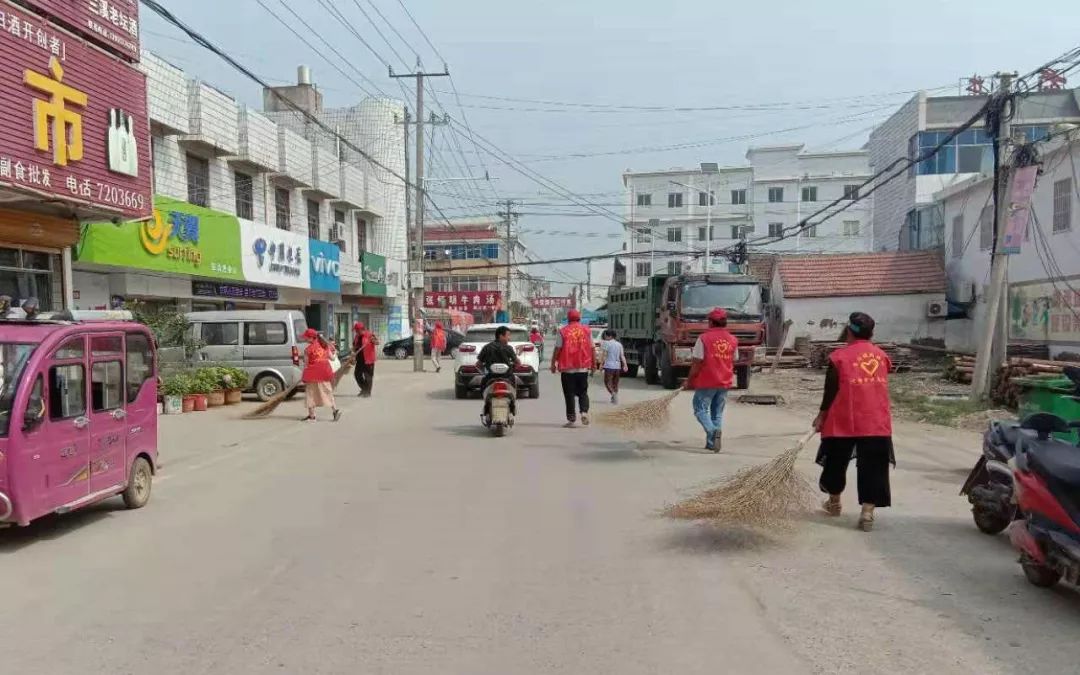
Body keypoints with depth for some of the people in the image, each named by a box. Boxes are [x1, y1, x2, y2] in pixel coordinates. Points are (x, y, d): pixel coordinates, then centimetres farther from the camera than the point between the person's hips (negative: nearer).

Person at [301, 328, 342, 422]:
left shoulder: (308, 349, -12)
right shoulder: (325, 346, 4)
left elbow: (306, 364, -8)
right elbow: (332, 357, 7)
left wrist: (304, 377, 0)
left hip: (313, 374, -5)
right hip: (325, 371, 5)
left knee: (311, 394, 7)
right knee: (327, 392, 11)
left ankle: (311, 415, 10)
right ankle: (335, 410, -2)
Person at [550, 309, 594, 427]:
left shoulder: (562, 331, -3)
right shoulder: (586, 331, 4)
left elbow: (557, 349, -4)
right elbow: (592, 349, 5)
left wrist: (553, 364, 4)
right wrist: (594, 364, 13)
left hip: (568, 368, -2)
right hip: (583, 367, 2)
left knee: (569, 394, 4)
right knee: (583, 392, 14)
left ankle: (572, 419, 3)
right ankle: (584, 412, -7)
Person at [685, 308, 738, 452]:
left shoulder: (704, 338, -11)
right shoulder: (733, 340, 5)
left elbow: (697, 363, -11)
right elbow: (733, 362, 12)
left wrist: (689, 381, -1)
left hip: (707, 382, -5)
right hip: (725, 383, 5)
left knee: (701, 409, 4)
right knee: (718, 412, 13)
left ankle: (712, 431, -21)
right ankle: (712, 442, 11)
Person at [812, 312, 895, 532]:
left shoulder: (840, 356, -6)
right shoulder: (881, 356, 8)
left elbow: (831, 390, -6)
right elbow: (877, 388, 13)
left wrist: (822, 416, 6)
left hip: (844, 422, -2)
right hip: (877, 423, 2)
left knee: (836, 463, 17)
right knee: (873, 469, 5)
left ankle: (834, 503, 34)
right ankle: (867, 512, -4)